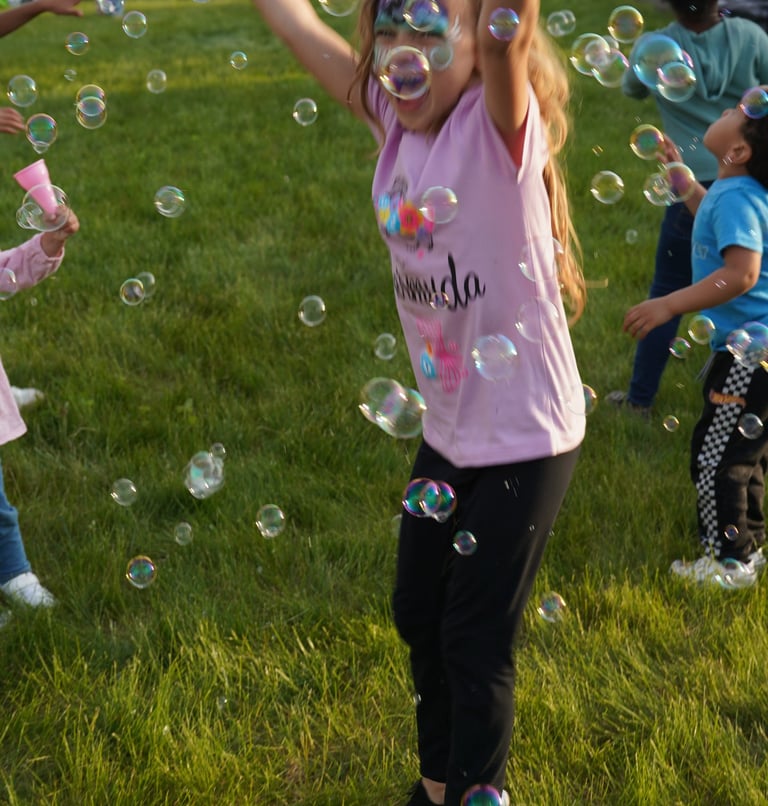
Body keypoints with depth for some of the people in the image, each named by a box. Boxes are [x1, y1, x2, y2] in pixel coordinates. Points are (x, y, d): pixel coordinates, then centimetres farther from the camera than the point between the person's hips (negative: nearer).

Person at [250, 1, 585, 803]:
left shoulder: (499, 124, -21)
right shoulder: (397, 117, -3)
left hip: (525, 434, -7)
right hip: (449, 427, 7)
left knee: (474, 642, 4)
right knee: (417, 615, 20)